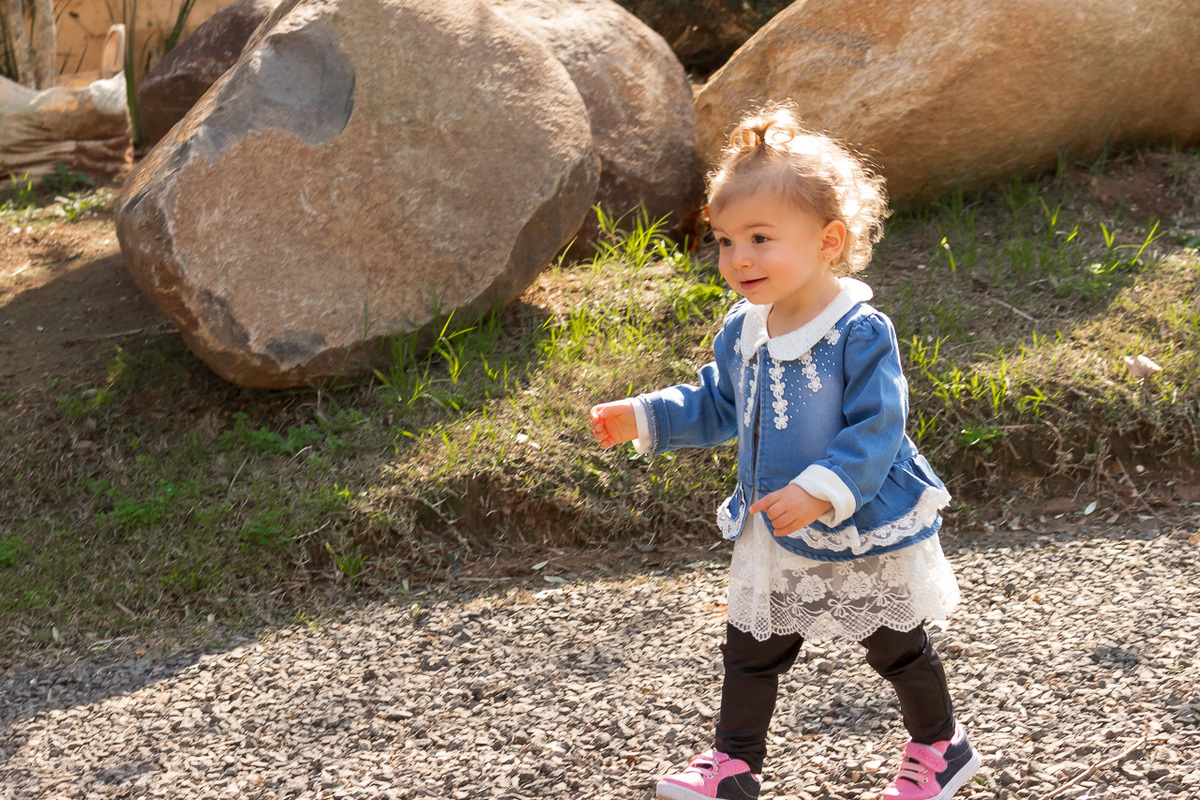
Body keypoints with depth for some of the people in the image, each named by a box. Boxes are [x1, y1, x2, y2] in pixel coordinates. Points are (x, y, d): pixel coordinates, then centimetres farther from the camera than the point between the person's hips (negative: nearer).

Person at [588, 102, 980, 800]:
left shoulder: (860, 334, -24)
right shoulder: (743, 330, -2)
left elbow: (876, 429, -26)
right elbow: (717, 406, 13)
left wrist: (820, 490, -37)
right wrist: (643, 417, 2)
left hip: (866, 535, -6)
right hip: (773, 539, 6)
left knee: (899, 650, 15)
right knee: (750, 651, 13)